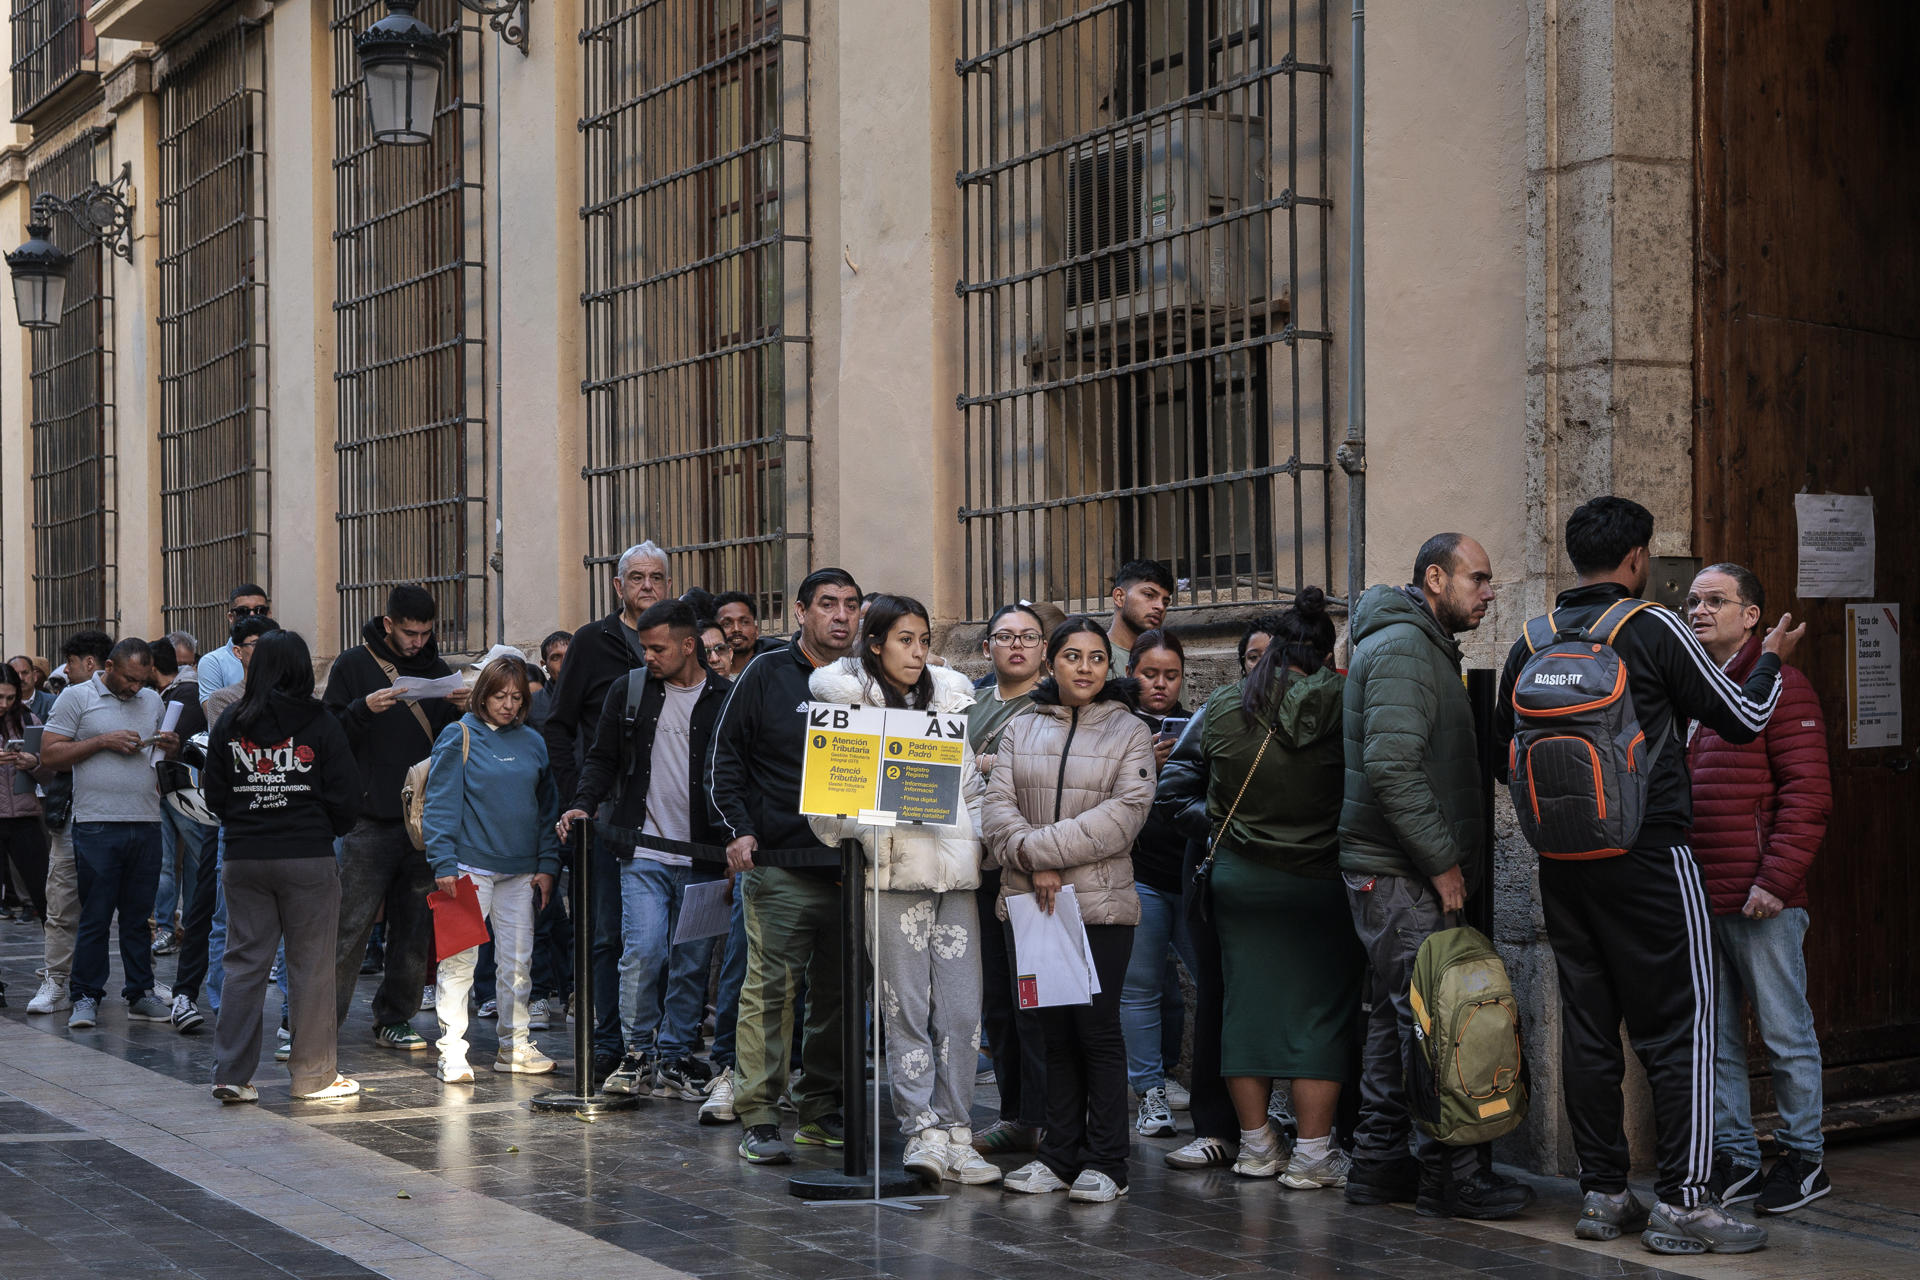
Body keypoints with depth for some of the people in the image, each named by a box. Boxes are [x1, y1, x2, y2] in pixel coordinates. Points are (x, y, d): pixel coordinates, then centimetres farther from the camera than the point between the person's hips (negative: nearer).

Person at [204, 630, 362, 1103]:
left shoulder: (229, 723, 3)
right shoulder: (321, 725, -6)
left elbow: (213, 793, 7)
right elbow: (345, 796, -4)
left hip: (242, 858, 3)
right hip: (308, 857, -3)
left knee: (245, 961, 9)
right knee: (311, 965, 5)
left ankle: (231, 1073, 7)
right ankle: (313, 1075, 10)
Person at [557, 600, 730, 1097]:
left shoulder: (724, 699, 1)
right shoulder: (628, 691, 6)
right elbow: (603, 757, 12)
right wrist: (584, 803, -6)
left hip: (702, 860, 0)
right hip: (645, 853, 0)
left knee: (692, 962, 4)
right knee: (644, 950, -12)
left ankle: (674, 1057, 15)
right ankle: (639, 1051, 4)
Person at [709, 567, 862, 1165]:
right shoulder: (767, 675, 1)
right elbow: (725, 757, 2)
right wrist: (739, 829, -8)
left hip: (850, 868, 4)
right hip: (779, 864, -4)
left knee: (838, 992, 8)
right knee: (769, 987, -7)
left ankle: (820, 1110, 19)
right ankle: (758, 1118, -3)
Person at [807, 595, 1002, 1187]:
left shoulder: (951, 699, 16)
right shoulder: (852, 707, 5)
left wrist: (978, 845, 9)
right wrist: (859, 831, -15)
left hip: (956, 871, 3)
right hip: (894, 872, -3)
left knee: (961, 1009, -1)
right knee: (906, 1009, -5)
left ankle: (954, 1130, 6)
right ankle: (922, 1131, -1)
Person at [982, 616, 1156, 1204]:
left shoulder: (1129, 731, 3)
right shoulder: (1022, 729, 12)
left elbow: (1124, 813, -10)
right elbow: (996, 803, 3)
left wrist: (1041, 849, -14)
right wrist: (1034, 863, -14)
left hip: (1102, 902, -3)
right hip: (1032, 903, 3)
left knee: (1098, 1028, -3)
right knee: (1053, 1031, 8)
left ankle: (1105, 1163, 4)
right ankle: (1059, 1155, 16)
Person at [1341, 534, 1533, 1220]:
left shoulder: (1425, 646, 20)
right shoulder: (1401, 647, -14)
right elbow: (1391, 765, -24)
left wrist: (1450, 859, 18)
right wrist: (1442, 861, -19)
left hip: (1400, 873, 11)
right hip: (1401, 874, -11)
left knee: (1397, 1018, 13)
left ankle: (1379, 1163, 20)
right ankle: (1451, 1177, -4)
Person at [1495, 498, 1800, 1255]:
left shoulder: (1530, 645, 7)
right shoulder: (1653, 629, -8)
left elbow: (1503, 755, 14)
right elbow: (1743, 720, -1)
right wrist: (1771, 661, 18)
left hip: (1562, 864, 6)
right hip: (1648, 857, -5)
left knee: (1588, 1026, 10)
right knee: (1679, 1027, -1)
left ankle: (1601, 1193, 15)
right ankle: (1682, 1203, -3)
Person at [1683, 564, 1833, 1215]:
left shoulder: (1780, 686, -5)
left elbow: (1808, 794, -10)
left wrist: (1775, 878, -16)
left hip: (1760, 900, -7)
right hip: (1694, 898, 7)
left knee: (1785, 1033, 2)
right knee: (1715, 1038, 10)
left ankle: (1804, 1157, 14)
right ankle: (1735, 1158, 19)